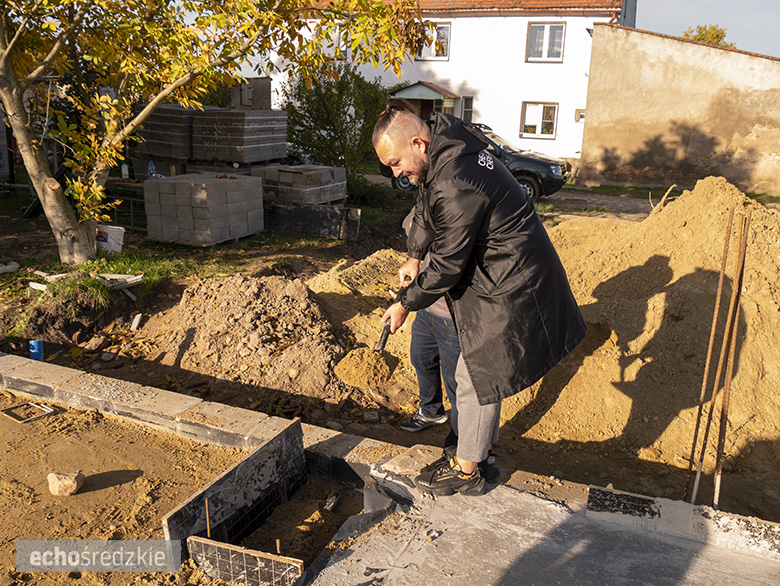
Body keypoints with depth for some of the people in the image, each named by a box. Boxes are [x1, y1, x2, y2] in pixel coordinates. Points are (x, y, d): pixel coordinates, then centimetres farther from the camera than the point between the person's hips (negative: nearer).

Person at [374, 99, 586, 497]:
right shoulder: (442, 146, 0)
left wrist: (407, 305, -10)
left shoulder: (455, 186, -31)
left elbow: (447, 265, -23)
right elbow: (425, 209, 18)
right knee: (479, 369, 22)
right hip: (498, 273, 10)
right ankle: (483, 438, 42)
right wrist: (413, 256, 12)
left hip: (508, 286, -10)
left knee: (478, 374, 1)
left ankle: (464, 471, 18)